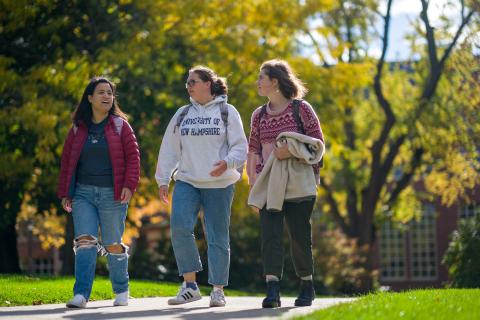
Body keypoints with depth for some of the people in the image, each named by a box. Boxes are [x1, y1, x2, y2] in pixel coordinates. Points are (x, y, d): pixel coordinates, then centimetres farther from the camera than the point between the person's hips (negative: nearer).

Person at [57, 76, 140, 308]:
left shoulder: (120, 126, 4)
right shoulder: (78, 128, 9)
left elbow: (133, 156, 1)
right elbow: (66, 161, 13)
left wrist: (129, 185, -11)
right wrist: (64, 193, 9)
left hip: (112, 195, -1)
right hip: (83, 194, 1)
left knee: (113, 245, 5)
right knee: (85, 241, -12)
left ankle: (121, 291, 22)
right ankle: (81, 295, -16)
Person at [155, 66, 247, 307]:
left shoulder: (227, 112, 3)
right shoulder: (182, 114, 14)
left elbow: (240, 147, -1)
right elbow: (169, 149, 15)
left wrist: (227, 163, -21)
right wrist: (163, 180, 10)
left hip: (219, 184, -2)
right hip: (186, 181, 3)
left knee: (217, 236, 0)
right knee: (179, 227, -17)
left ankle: (218, 290, 9)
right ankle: (190, 285, -10)